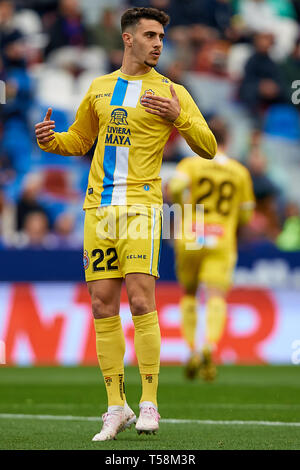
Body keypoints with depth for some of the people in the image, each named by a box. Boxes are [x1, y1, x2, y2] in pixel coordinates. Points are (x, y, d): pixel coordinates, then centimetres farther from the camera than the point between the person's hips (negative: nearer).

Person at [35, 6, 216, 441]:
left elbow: (208, 148, -1)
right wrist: (50, 140, 6)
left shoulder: (171, 92, 4)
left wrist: (177, 117, -17)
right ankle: (116, 407, 8)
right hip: (99, 208, 4)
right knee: (103, 304, 1)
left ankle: (149, 403, -5)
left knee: (141, 300, -14)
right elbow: (79, 140, 28)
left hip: (142, 205, -4)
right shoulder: (99, 89, 16)